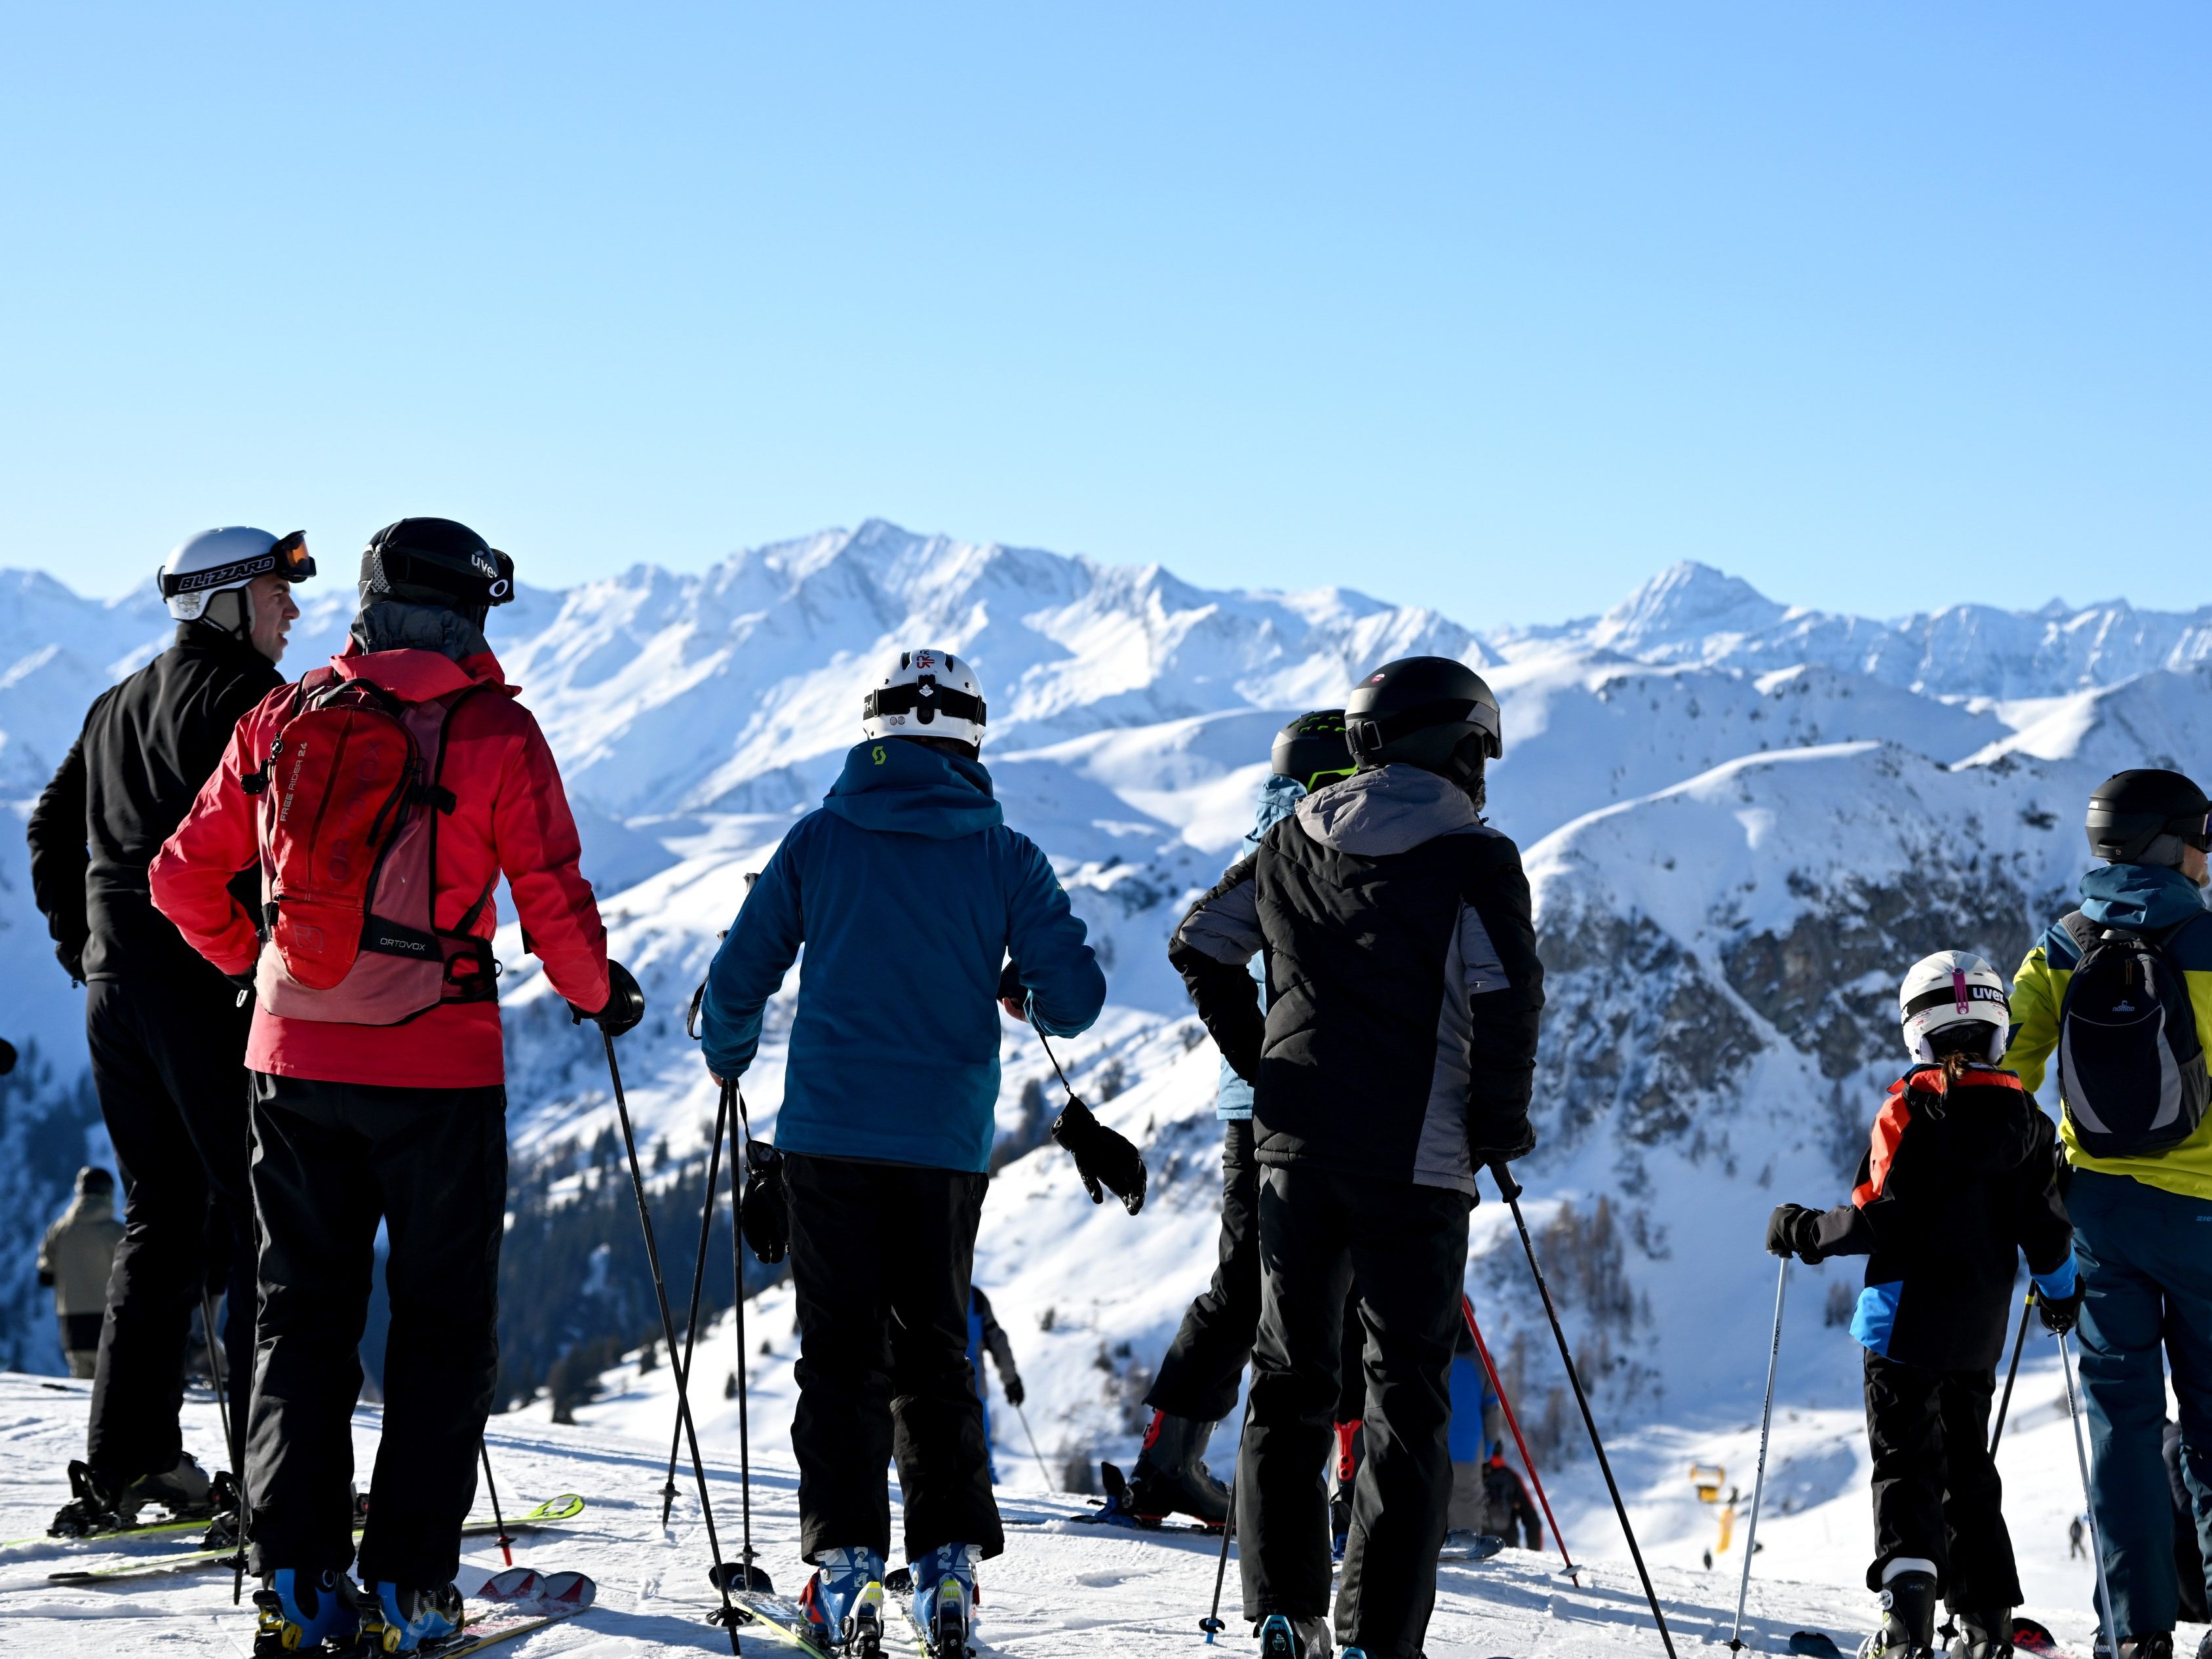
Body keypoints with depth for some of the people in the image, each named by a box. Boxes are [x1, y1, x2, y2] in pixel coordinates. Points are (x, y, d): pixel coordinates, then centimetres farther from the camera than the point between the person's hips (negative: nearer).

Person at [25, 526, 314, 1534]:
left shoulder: (118, 706, 18)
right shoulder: (248, 697, -8)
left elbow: (49, 831, 21)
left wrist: (88, 952, 21)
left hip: (116, 991, 8)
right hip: (212, 989, -8)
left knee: (158, 1223, 14)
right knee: (266, 1222, -4)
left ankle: (124, 1461, 12)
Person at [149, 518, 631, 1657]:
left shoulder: (285, 718, 4)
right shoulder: (495, 732, -8)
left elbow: (185, 877, 9)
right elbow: (554, 906, -7)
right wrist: (600, 992, 12)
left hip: (293, 1056, 4)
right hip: (436, 1066, -3)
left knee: (302, 1309, 12)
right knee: (440, 1323, 7)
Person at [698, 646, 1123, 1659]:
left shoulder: (820, 840, 0)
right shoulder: (1004, 856, 0)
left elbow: (738, 977, 3)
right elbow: (1076, 999, -2)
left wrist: (727, 1056, 24)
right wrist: (1019, 994, 21)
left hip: (829, 1129, -1)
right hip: (947, 1139, 1)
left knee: (839, 1354, 5)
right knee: (933, 1350, 13)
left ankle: (845, 1564, -2)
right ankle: (948, 1561, 7)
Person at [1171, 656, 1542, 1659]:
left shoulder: (1294, 844, 10)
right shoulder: (1474, 860, -6)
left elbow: (1200, 945, 16)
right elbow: (1507, 1000, -15)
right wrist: (1499, 1124, -1)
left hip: (1295, 1147, 5)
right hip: (1414, 1159, -4)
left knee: (1289, 1373, 13)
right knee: (1407, 1390, 1)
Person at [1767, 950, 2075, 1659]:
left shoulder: (1911, 1109, -13)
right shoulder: (2025, 1119, 4)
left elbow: (1879, 1219, -17)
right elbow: (2046, 1227, 8)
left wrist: (1804, 1232, -2)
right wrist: (2060, 1289, 27)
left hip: (1908, 1318, -5)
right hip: (1981, 1329, 5)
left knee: (1906, 1464, -4)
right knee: (1969, 1464, 16)